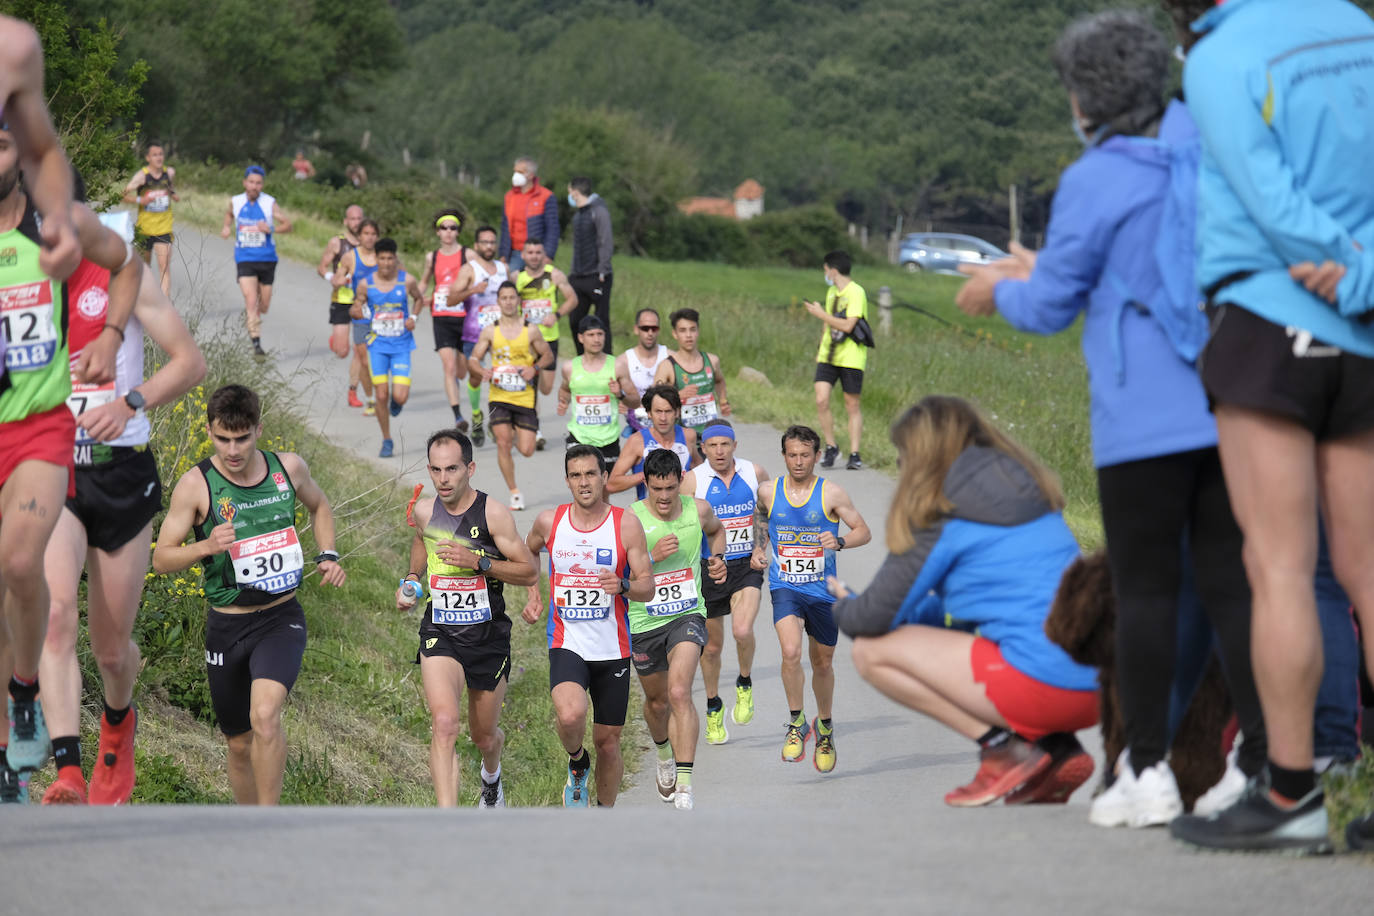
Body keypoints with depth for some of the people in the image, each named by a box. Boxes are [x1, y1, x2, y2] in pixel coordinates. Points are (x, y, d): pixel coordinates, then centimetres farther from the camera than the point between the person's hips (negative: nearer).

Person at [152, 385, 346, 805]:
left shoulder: (289, 468, -1)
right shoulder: (196, 484, -9)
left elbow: (319, 506, 22)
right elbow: (161, 558, -6)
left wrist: (328, 556, 6)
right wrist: (207, 546, -24)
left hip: (282, 618, 0)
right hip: (227, 626, 0)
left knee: (265, 716, -26)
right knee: (240, 744, 10)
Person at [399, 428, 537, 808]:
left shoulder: (493, 514, -13)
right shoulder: (424, 512, 0)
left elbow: (530, 572, -11)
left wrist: (477, 562, -22)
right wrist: (412, 578, 10)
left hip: (488, 635, -1)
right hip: (440, 634, 1)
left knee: (485, 736, 15)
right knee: (444, 724, -23)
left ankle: (491, 776, 55)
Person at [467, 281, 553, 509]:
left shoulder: (530, 331, -1)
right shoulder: (490, 332, 2)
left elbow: (548, 355, 9)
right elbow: (473, 359, 5)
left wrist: (535, 368, -11)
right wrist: (481, 371, -17)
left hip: (525, 398, 0)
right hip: (498, 396, 0)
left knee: (526, 451, -3)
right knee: (503, 443, -12)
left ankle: (517, 434, 35)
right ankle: (514, 492, 3)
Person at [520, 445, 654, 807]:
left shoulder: (627, 524, -4)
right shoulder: (549, 522, 1)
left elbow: (647, 586, -5)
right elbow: (528, 552, 25)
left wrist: (623, 586, -26)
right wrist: (533, 595, 13)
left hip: (612, 650, 1)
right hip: (566, 644, 0)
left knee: (608, 741, 8)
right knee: (570, 716, -28)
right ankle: (577, 764, 5)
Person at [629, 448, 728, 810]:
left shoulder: (698, 509, -3)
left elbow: (716, 529, 22)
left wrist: (718, 557, 4)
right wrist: (652, 556, -26)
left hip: (687, 616, -1)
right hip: (645, 621, 1)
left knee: (679, 693, -22)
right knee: (656, 702, 19)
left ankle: (684, 786, -26)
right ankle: (665, 757, 53)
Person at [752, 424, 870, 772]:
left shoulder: (831, 493, -6)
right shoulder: (768, 492, 0)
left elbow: (863, 531, -2)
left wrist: (839, 542, -21)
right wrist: (758, 549, 6)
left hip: (822, 590, 0)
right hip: (784, 587, 0)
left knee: (823, 662, 14)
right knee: (791, 652, -24)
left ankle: (824, 725, 39)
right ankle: (796, 724, -8)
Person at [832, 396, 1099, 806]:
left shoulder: (942, 517, -3)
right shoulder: (1037, 499, 20)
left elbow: (875, 618, -1)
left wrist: (841, 608, 21)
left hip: (1042, 685, -8)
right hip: (1096, 690, 8)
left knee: (871, 651, 3)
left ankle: (1004, 749, -3)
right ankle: (1059, 747, 12)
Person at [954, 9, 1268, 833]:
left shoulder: (1094, 183, -10)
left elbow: (1052, 308, 0)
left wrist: (1002, 291, 23)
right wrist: (1046, 273, 30)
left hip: (1146, 422, -5)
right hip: (1224, 406, 5)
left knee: (1145, 589, 3)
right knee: (1231, 581, 6)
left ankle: (1148, 773, 6)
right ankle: (1266, 762, 1)